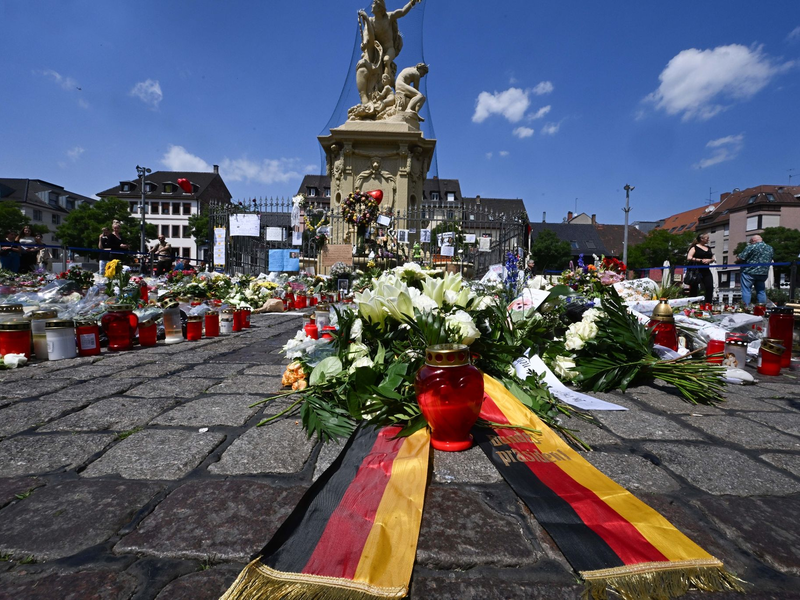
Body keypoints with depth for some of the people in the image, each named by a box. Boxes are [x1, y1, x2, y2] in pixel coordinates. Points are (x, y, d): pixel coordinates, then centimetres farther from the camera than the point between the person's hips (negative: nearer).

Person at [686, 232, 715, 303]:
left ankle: (708, 304, 3)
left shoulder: (708, 248, 18)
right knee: (694, 288, 0)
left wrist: (710, 260, -4)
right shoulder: (694, 247, -2)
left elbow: (713, 258, 19)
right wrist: (701, 260, -17)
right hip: (696, 271, -6)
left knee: (710, 287, -4)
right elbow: (689, 258, -13)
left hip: (706, 271, 6)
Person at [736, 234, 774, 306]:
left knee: (746, 290, -2)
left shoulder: (751, 247, -10)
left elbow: (740, 258, -13)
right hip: (763, 273, 6)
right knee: (761, 291, 14)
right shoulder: (770, 248, 13)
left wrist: (737, 260, 8)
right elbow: (770, 260, 22)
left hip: (749, 272, -6)